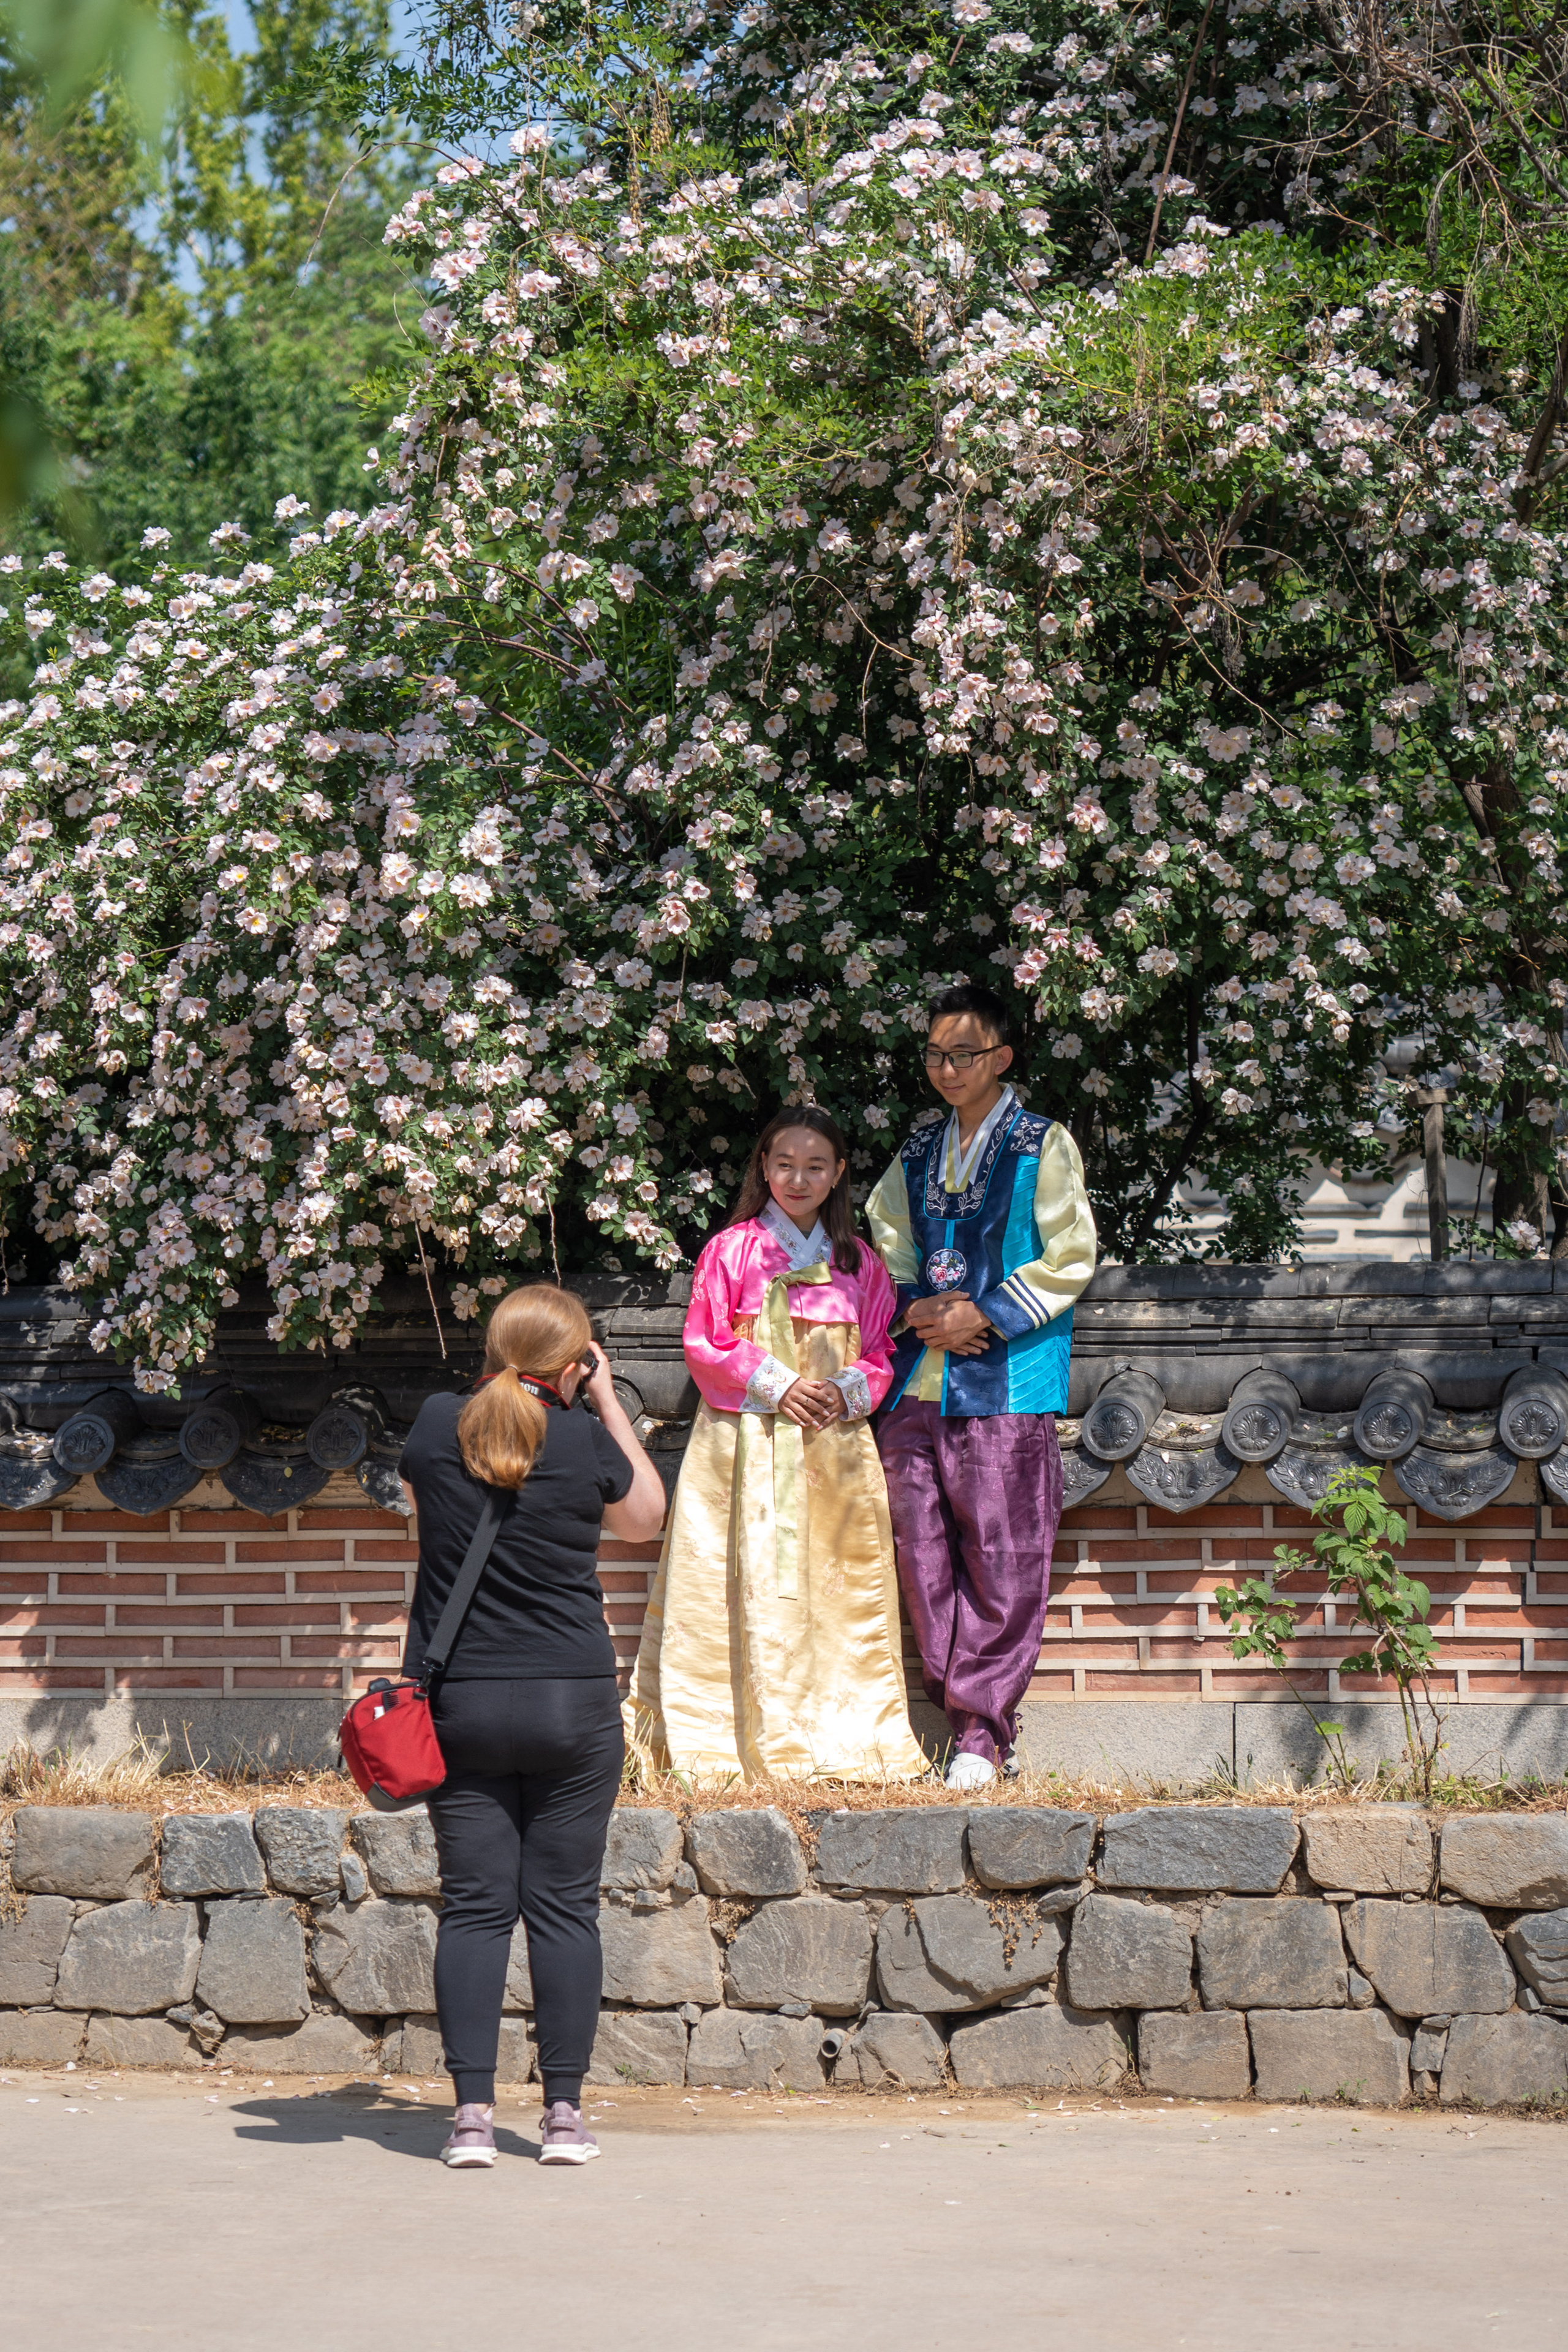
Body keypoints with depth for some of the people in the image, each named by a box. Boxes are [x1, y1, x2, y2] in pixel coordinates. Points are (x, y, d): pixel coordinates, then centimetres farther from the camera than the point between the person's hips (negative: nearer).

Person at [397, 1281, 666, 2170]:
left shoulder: (437, 1426, -3)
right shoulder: (585, 1440, -7)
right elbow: (646, 1516, 12)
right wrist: (608, 1401, 10)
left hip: (458, 1703, 2)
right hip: (573, 1700, -1)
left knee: (475, 1906, 4)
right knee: (565, 1905, 5)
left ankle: (473, 2112, 1)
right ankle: (565, 2113, 7)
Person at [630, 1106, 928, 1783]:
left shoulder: (858, 1262, 13)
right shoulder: (731, 1250, 2)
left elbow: (878, 1355, 14)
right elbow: (703, 1346, -1)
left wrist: (848, 1392, -7)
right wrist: (776, 1386, -12)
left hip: (835, 1442, 3)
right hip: (748, 1443, -3)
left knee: (841, 1588, 2)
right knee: (755, 1586, -7)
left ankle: (844, 1739, 8)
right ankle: (762, 1744, -4)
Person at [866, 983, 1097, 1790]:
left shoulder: (1043, 1147, 0)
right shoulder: (919, 1149, 16)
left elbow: (1069, 1258, -4)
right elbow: (886, 1241, 21)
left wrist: (987, 1316, -11)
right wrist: (913, 1311, 2)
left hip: (1005, 1386, -5)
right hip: (917, 1383, 5)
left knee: (1002, 1561, -5)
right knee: (922, 1550, 4)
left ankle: (982, 1729, 0)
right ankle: (962, 1703, 14)